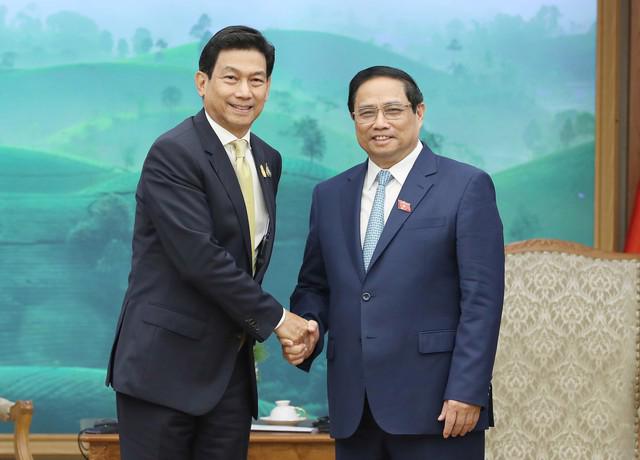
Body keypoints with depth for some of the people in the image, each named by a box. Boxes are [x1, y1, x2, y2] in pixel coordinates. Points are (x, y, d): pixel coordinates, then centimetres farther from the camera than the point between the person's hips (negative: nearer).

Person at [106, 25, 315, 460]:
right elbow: (200, 256, -19)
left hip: (232, 368, 7)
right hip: (165, 363, -7)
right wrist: (274, 318, -12)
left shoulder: (268, 159, 13)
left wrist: (251, 327, 9)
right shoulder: (172, 153, -12)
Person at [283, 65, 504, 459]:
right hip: (353, 408, 5)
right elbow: (314, 286, 19)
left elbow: (482, 297, -7)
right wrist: (308, 330, -2)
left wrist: (467, 392, -13)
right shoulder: (330, 195, 14)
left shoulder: (466, 186, -1)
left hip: (434, 402, -4)